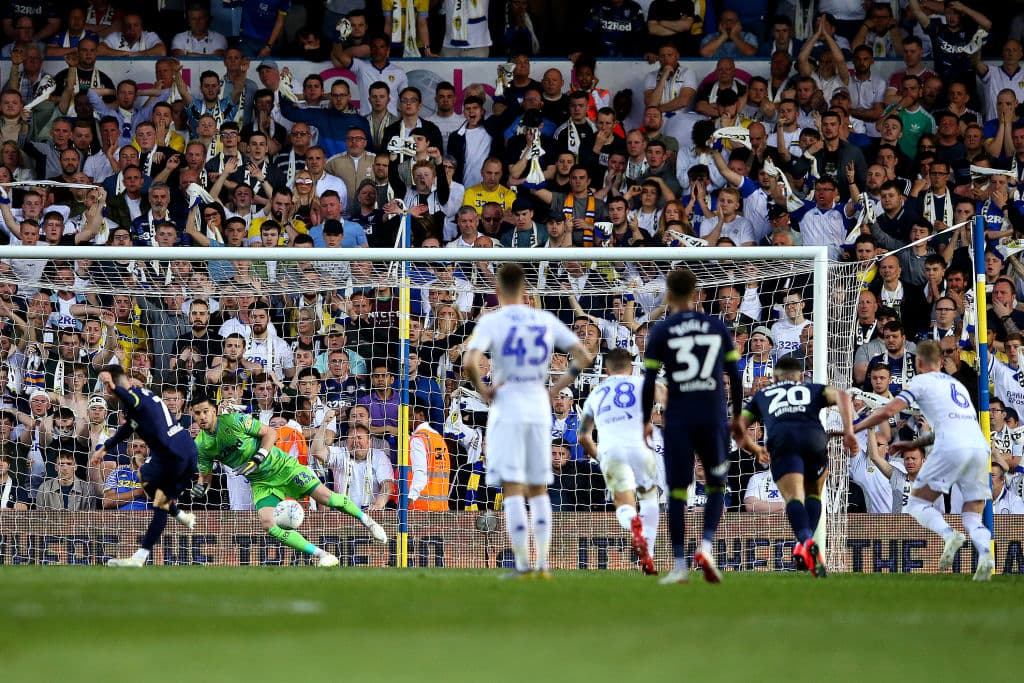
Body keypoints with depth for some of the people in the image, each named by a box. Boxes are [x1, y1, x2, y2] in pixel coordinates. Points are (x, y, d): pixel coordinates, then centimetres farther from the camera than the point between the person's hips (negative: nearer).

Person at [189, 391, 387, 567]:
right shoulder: (200, 445, -6)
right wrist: (201, 487, -14)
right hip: (261, 483, 3)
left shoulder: (235, 421, -18)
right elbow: (205, 474, 9)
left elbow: (270, 433, -11)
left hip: (282, 466, -3)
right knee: (268, 524, -21)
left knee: (325, 496, -11)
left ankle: (366, 520, 17)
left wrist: (258, 459, -24)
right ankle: (323, 556, -18)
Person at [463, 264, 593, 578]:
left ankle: (522, 564, -8)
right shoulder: (546, 321, 6)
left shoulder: (491, 321, -7)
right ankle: (542, 563, 9)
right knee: (539, 490, 13)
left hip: (507, 410, -4)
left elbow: (469, 363, -21)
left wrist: (481, 389, -5)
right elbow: (584, 357, 7)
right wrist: (557, 387, 11)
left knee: (512, 489, -3)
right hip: (539, 409, 4)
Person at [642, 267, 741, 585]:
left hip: (678, 418, -1)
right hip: (713, 416, 1)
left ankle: (679, 566, 1)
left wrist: (646, 421, 9)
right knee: (717, 487, 15)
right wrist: (737, 416, 19)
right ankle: (706, 546, -7)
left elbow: (649, 381, -2)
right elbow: (735, 377, 8)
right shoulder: (718, 327, 6)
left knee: (677, 493, 4)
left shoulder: (660, 332, -1)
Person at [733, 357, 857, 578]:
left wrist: (754, 448, 51)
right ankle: (806, 544, 2)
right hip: (814, 436, 1)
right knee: (813, 494, 23)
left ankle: (806, 540, -45)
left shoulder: (762, 395, 36)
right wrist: (848, 431, 5)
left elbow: (737, 428, 33)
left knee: (794, 497, -16)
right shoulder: (813, 389, 34)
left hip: (781, 439, -1)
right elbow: (841, 396, 13)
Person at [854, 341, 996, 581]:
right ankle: (985, 553, -23)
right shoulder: (957, 385, 31)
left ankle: (949, 535, -23)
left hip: (951, 449, -6)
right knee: (972, 517, 8)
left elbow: (889, 411, 1)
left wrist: (853, 429, 10)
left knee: (917, 503, 6)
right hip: (980, 446, 6)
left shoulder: (921, 382, 11)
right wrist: (913, 444, 43)